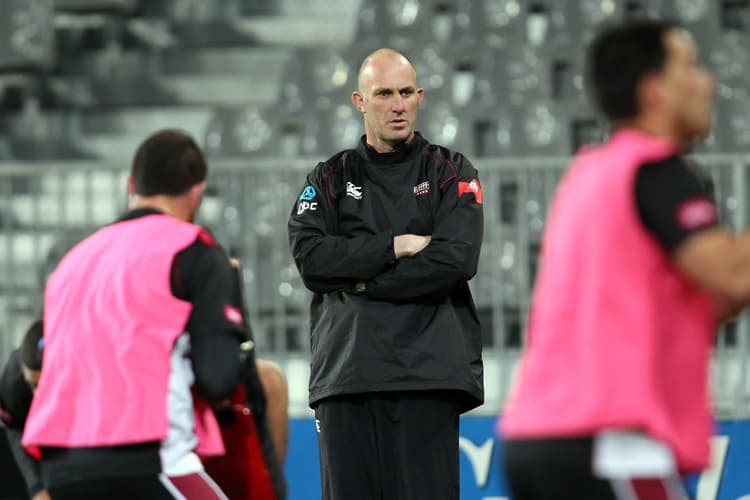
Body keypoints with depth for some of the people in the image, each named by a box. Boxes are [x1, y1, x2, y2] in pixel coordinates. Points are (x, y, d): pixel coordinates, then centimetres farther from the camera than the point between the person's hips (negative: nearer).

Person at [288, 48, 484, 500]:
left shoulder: (451, 173, 11)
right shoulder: (332, 179, 16)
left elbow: (455, 259, -6)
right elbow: (311, 258, 0)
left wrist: (361, 283, -4)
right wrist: (395, 246, -7)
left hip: (428, 374, -2)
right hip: (346, 373, 2)